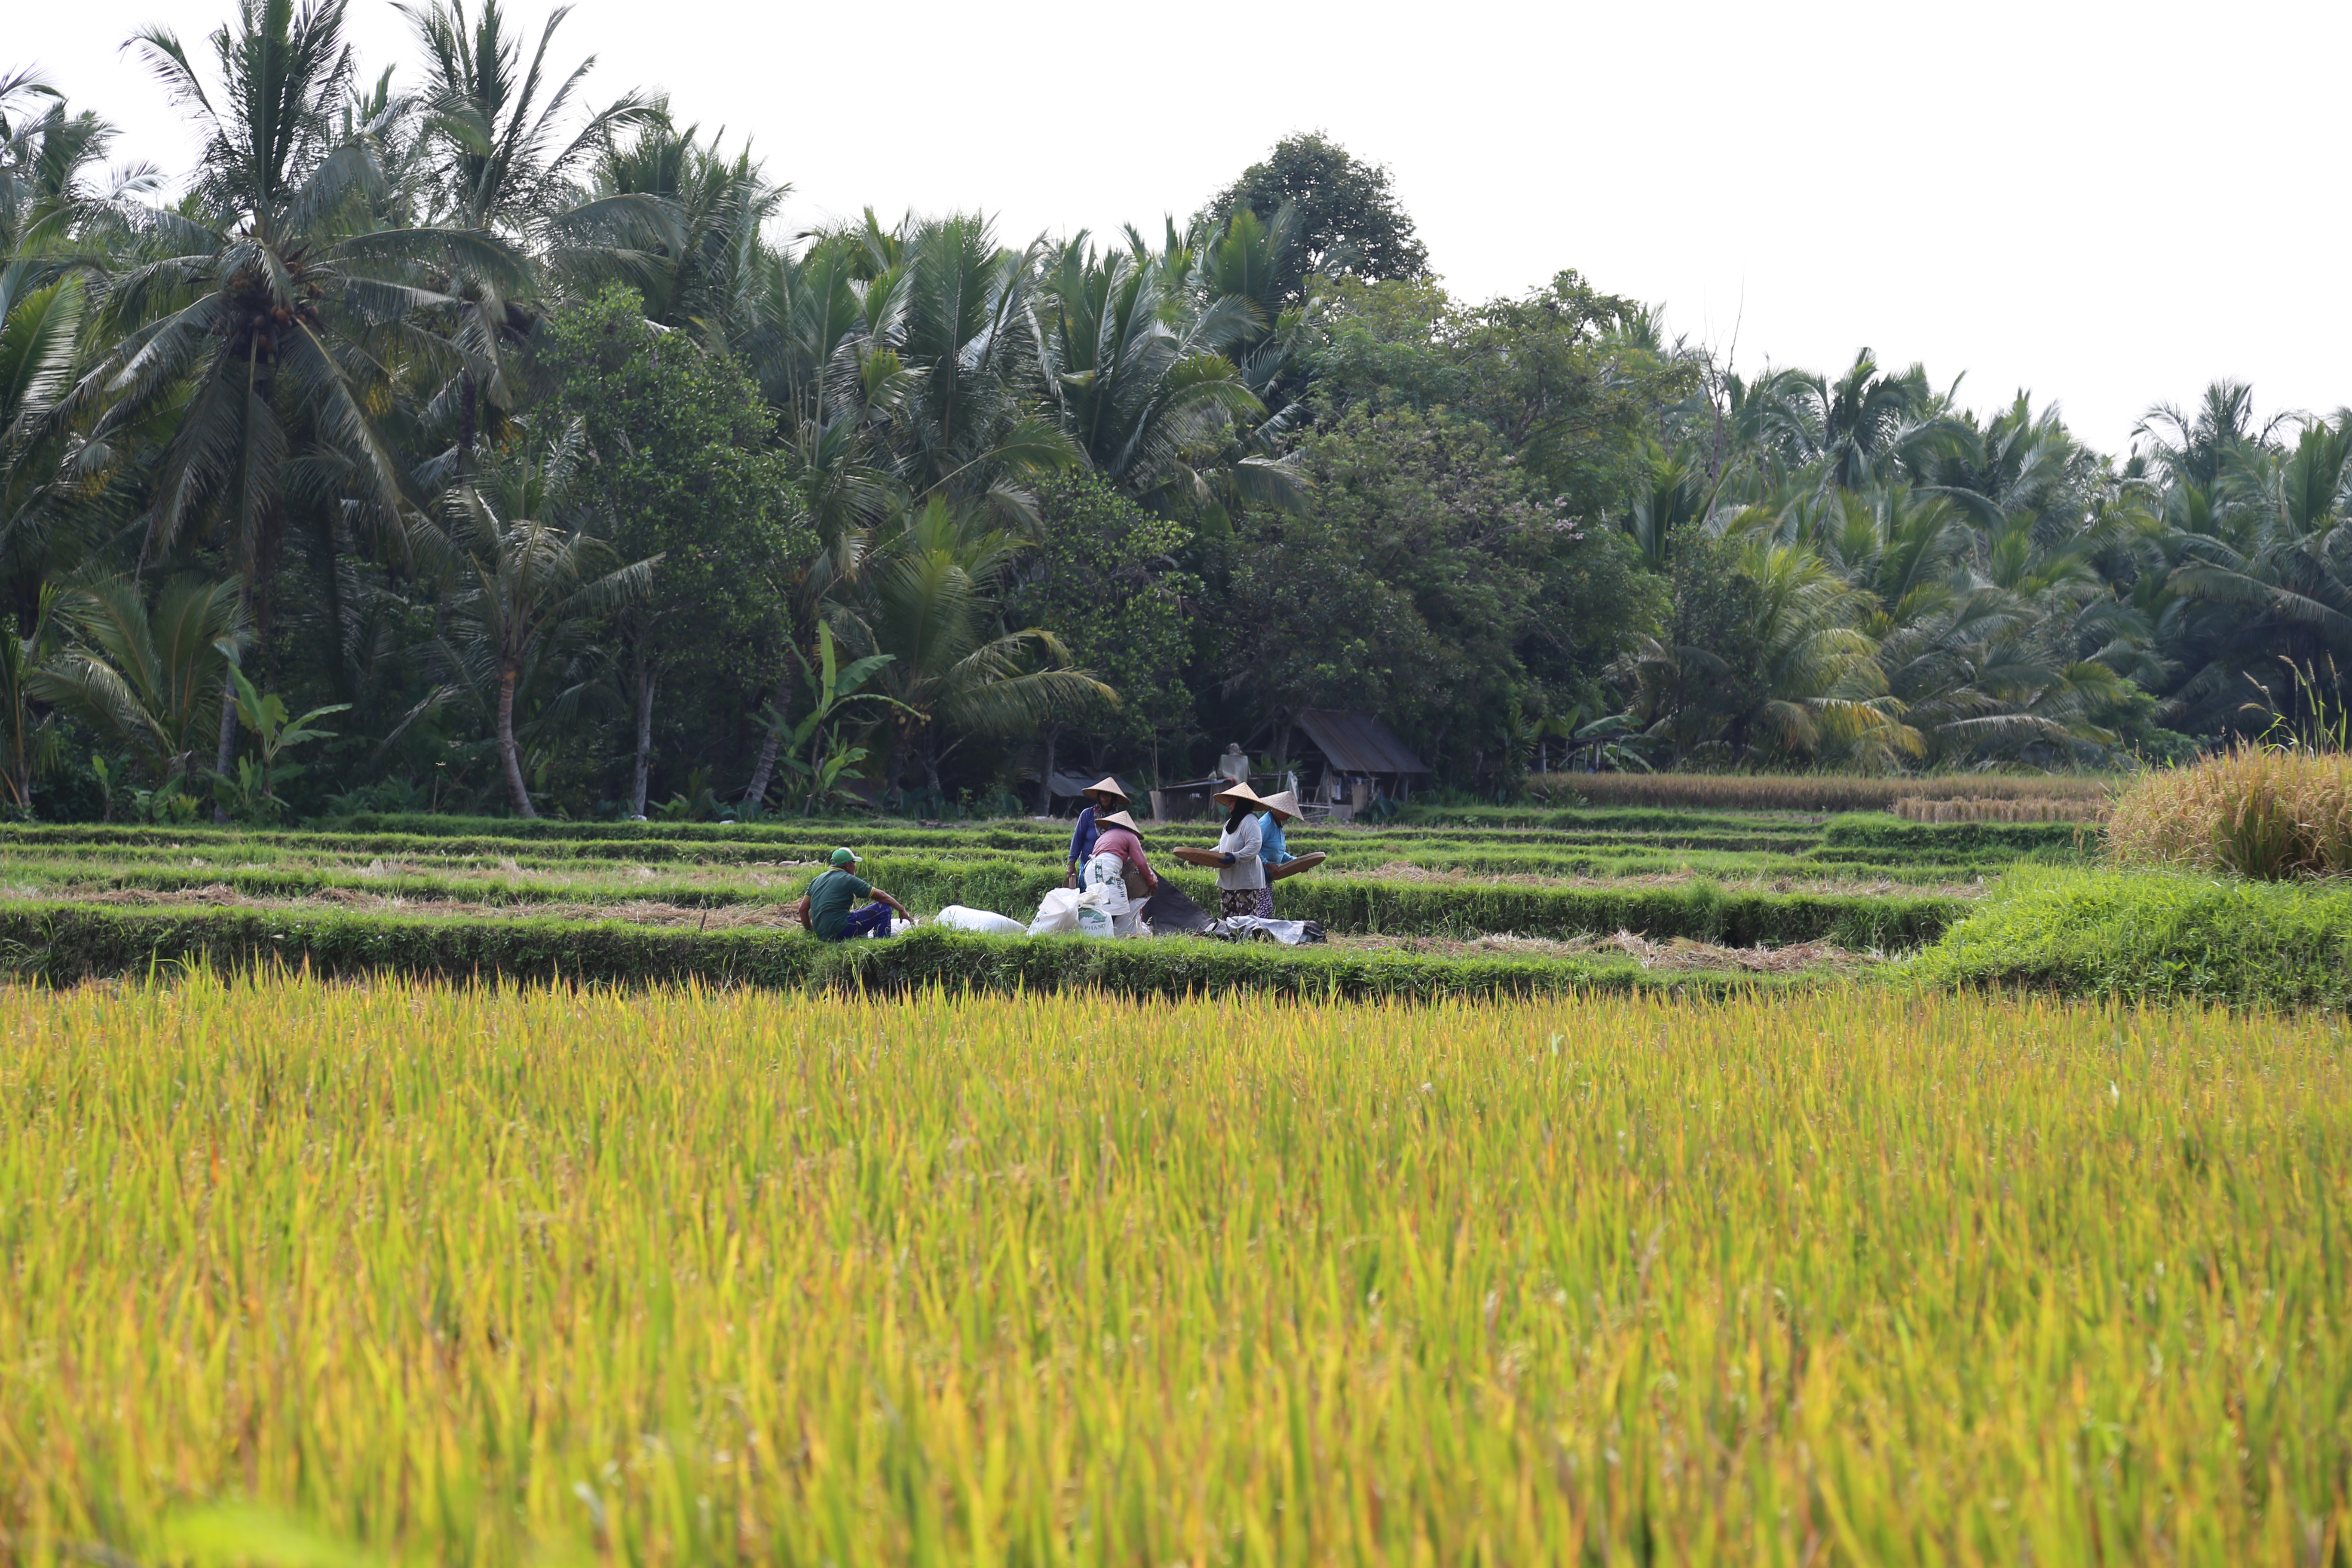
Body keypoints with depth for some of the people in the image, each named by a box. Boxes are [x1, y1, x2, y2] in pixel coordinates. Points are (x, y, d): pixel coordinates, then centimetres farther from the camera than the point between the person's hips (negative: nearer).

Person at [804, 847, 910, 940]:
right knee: (883, 908, -2)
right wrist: (902, 910, 8)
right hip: (840, 931, -8)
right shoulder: (848, 880, -5)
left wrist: (809, 929, 27)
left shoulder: (817, 880, 14)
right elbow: (881, 896, -1)